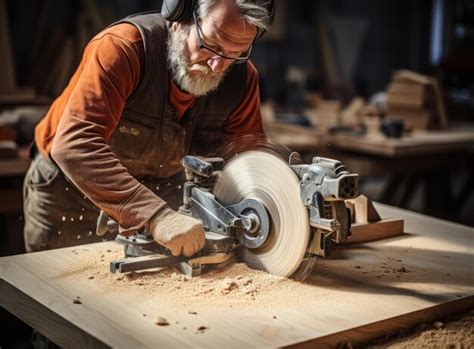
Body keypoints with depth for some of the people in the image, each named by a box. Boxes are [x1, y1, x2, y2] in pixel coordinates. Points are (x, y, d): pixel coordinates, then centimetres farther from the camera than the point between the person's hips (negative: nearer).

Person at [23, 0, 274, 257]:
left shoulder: (241, 78, -15)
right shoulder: (123, 47, -32)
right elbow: (74, 145, -42)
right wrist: (156, 216, -51)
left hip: (159, 193, 3)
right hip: (68, 191, -3)